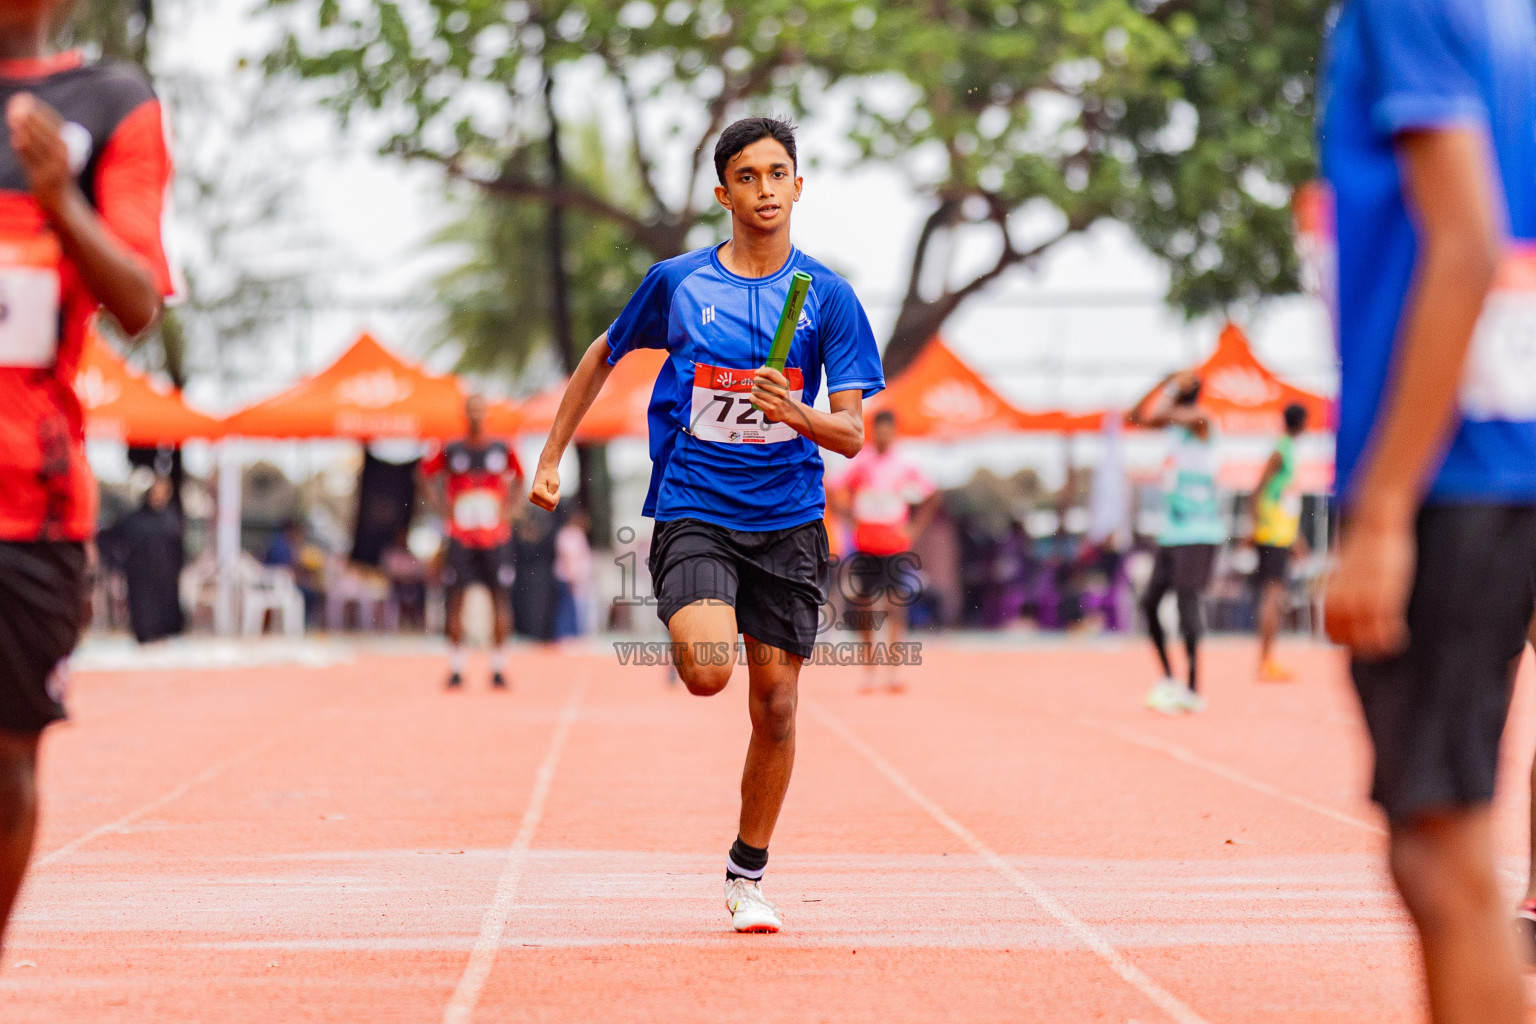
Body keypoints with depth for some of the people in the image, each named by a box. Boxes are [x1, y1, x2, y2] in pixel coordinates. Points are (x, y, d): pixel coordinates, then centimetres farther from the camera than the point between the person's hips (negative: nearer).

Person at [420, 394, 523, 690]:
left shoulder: (503, 450, 3)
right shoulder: (451, 452, 2)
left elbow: (517, 480, 16)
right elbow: (426, 476, 13)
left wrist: (508, 511, 3)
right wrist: (442, 510, 3)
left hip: (496, 537, 0)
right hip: (461, 539, 0)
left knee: (501, 599, -3)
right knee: (455, 599, -3)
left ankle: (498, 668, 5)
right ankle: (456, 669, 4)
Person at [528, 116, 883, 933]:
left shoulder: (828, 297, 0)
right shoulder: (677, 282, 1)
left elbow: (851, 434, -3)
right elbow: (603, 357, 18)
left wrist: (795, 413, -24)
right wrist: (552, 456, 17)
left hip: (788, 522, 1)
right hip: (693, 511, -1)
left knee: (775, 703, 1)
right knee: (707, 670, -25)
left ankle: (747, 876, 20)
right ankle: (688, 623, 14)